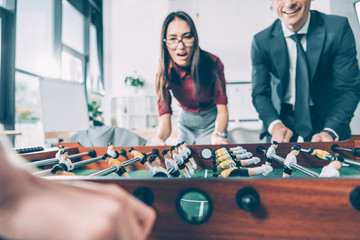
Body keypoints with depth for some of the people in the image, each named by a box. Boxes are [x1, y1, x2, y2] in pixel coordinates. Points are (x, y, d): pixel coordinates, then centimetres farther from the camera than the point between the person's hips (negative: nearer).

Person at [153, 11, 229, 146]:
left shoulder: (213, 63, -22)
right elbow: (165, 114, -20)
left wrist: (218, 134, -41)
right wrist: (159, 138, -43)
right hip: (186, 124, 2)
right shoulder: (164, 75, -18)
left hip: (212, 123, -1)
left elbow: (222, 109, -20)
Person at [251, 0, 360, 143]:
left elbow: (348, 89, -9)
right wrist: (275, 125, -24)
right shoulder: (261, 42, -7)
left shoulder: (338, 29, -8)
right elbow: (260, 93, -6)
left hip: (326, 120, 0)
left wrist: (330, 131, -25)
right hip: (283, 119, 0)